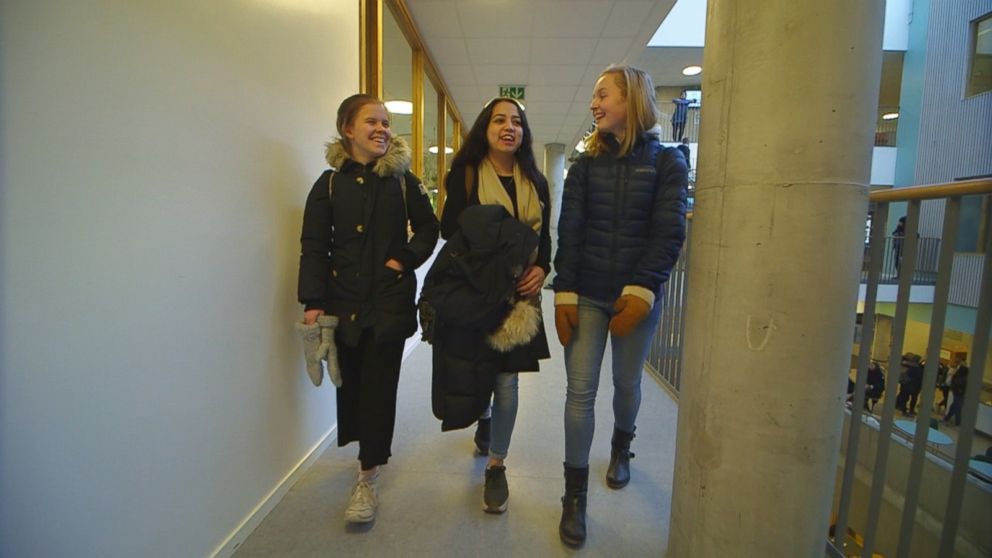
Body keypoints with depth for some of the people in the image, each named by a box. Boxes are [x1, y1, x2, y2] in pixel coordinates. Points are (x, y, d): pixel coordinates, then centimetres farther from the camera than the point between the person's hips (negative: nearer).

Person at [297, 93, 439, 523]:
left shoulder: (403, 180, 3)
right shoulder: (330, 183, 3)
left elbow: (428, 228, 9)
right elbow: (314, 245, 0)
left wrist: (405, 259, -8)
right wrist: (313, 301, -8)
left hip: (390, 300, -1)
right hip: (344, 301, 2)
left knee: (379, 385, -1)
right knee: (350, 380, 11)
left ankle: (367, 480, 9)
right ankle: (369, 450, 36)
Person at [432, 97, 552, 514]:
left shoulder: (536, 183, 10)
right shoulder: (464, 175, -1)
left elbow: (545, 238, 11)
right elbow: (449, 231, -6)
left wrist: (541, 269, -8)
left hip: (519, 293, 2)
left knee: (507, 382, 2)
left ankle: (496, 465, 21)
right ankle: (484, 422, 48)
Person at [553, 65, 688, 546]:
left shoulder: (666, 162, 1)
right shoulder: (585, 164, 6)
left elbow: (669, 234, -7)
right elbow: (569, 232, -1)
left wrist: (641, 291, -18)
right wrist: (564, 293, -9)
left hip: (637, 297, 0)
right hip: (586, 296, 1)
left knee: (626, 383, 14)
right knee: (580, 390, -2)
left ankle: (621, 447, 46)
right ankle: (575, 495, 12)